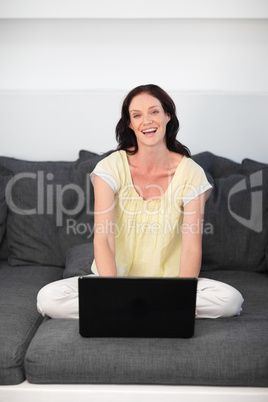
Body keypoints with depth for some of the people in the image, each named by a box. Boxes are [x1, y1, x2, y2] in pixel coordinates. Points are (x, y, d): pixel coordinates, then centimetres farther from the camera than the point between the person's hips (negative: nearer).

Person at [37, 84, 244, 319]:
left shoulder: (191, 173, -7)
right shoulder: (111, 168, -8)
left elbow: (192, 247, -12)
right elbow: (103, 238, -17)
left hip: (169, 278, 0)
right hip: (116, 276, 0)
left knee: (231, 300, -26)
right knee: (48, 298, -23)